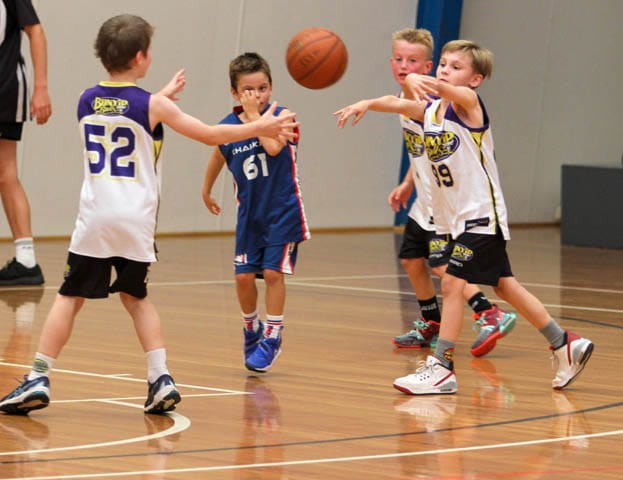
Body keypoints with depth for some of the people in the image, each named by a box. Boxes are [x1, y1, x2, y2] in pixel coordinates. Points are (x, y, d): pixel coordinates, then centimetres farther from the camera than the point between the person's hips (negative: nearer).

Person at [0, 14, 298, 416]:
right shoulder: (152, 106, -4)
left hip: (95, 217, 1)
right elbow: (211, 135, 0)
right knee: (135, 296, 18)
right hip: (136, 220, -1)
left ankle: (39, 380, -2)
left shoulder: (87, 101, 7)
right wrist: (260, 127, 11)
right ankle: (161, 378, 7)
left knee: (70, 297, 6)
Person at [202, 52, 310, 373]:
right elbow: (218, 158, 17)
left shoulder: (282, 117, -14)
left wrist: (255, 115, -27)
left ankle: (272, 337, 5)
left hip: (282, 211, -3)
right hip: (249, 214, 3)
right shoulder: (227, 127, -5)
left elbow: (273, 146, -35)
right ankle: (252, 328, 26)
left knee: (272, 272, -8)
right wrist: (207, 192, 28)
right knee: (244, 276, 2)